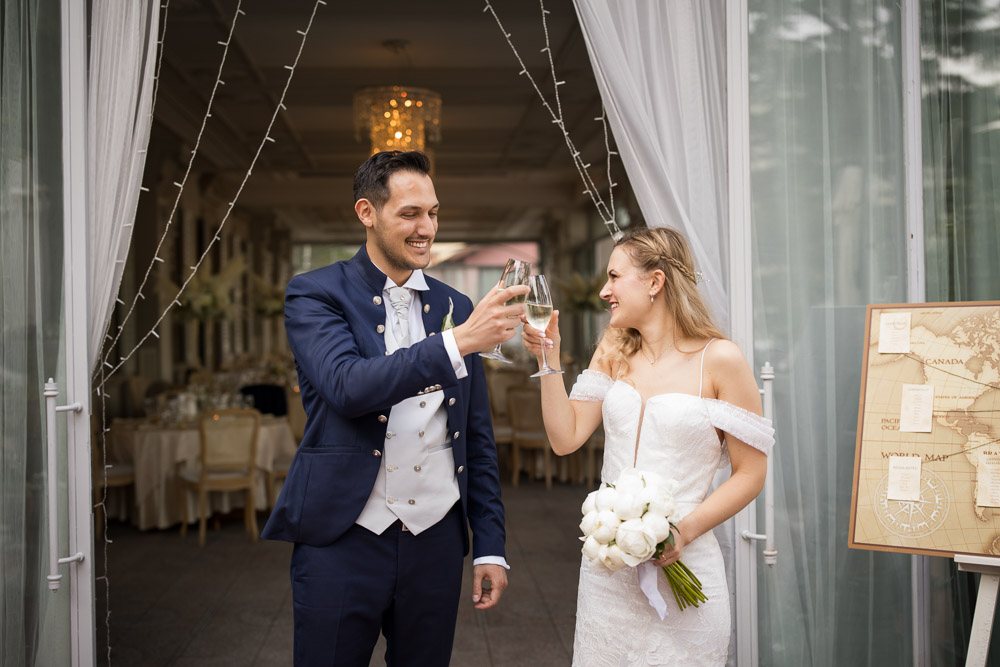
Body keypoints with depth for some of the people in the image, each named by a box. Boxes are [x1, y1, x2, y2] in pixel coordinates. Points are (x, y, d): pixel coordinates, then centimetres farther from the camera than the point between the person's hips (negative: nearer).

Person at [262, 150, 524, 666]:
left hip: (435, 542, 4)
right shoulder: (315, 294, -4)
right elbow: (348, 387, -23)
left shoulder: (455, 308, 8)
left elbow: (477, 438, 10)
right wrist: (457, 343, -29)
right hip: (342, 544, -3)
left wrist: (490, 546, 7)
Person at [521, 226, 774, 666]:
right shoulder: (613, 352, 8)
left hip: (680, 565, -5)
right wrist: (549, 360, -5)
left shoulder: (719, 360, -9)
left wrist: (685, 531, -18)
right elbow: (566, 438, 3)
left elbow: (750, 473, -7)